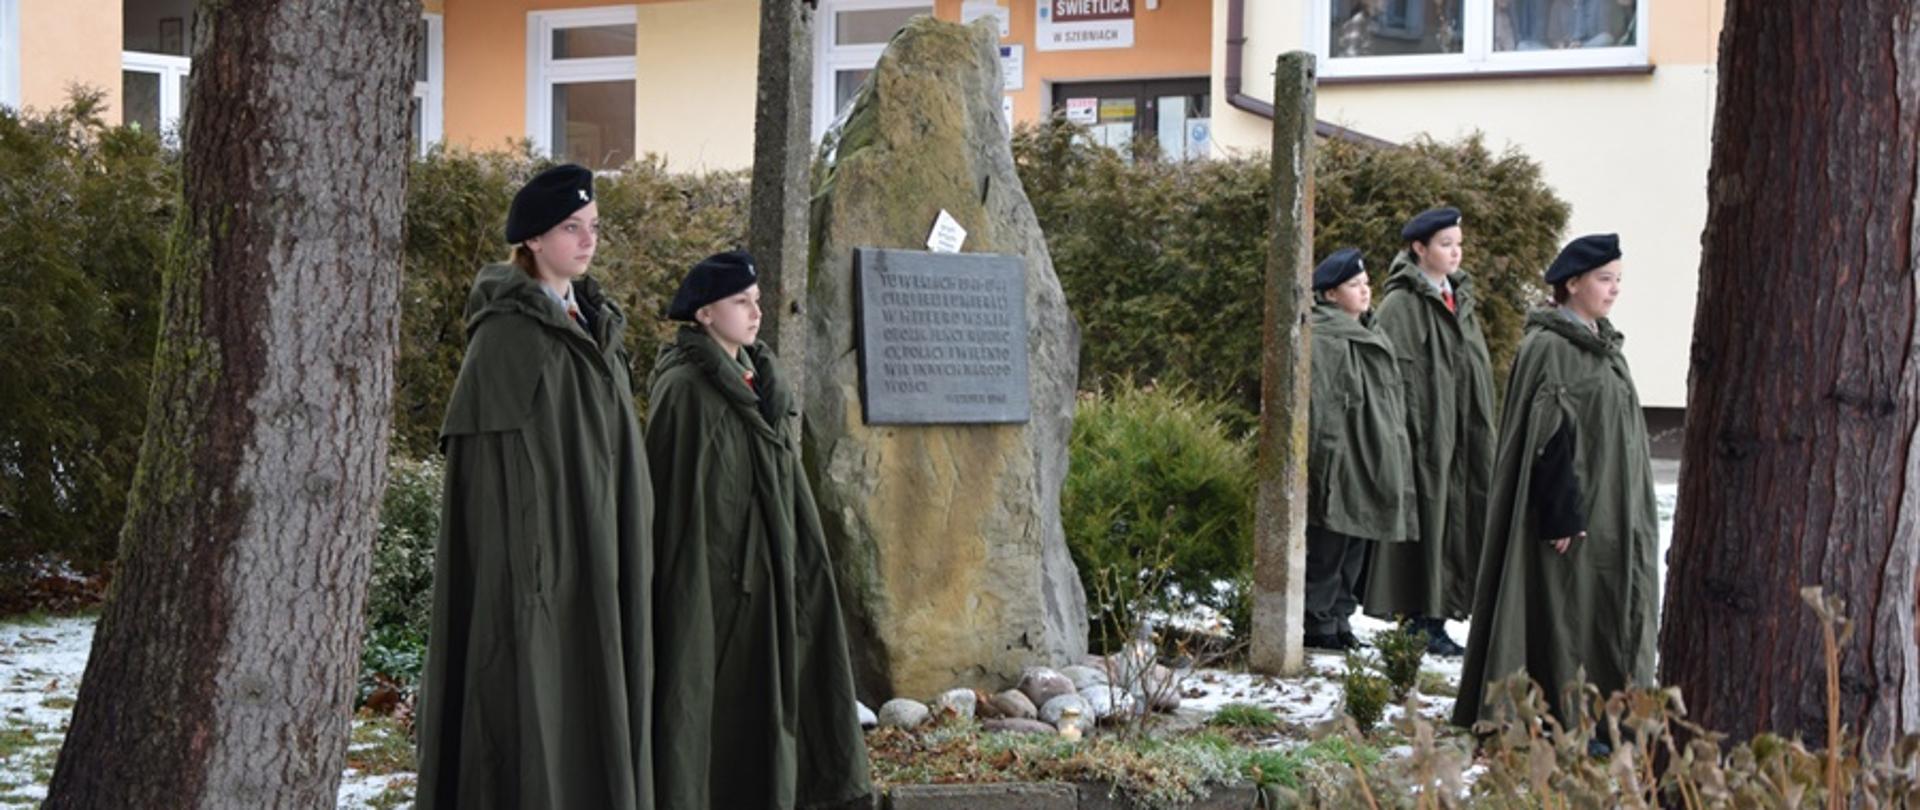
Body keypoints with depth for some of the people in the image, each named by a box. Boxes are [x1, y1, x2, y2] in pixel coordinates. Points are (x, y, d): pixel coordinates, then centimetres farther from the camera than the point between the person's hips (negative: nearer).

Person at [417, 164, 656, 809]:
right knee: (529, 702, -7)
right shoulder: (507, 332, -11)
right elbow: (493, 464, -15)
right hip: (533, 546, -8)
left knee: (590, 702, 9)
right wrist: (525, 574, -21)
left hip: (597, 557, 8)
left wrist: (628, 557, 14)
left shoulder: (591, 327, 14)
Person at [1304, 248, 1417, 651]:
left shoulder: (1373, 336, 19)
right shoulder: (1322, 339, -13)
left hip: (1369, 465, 10)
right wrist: (1325, 458, -21)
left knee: (1355, 546, 13)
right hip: (1338, 465, -9)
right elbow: (1318, 404, -17)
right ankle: (1317, 621, 2)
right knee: (1327, 546, -5)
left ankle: (1339, 616, 20)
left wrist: (1395, 453, 23)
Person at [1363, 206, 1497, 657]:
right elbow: (1398, 375, -14)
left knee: (1452, 521, 7)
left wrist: (1480, 438, 14)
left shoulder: (1460, 302, 16)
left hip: (1459, 433, 8)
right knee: (1425, 519, -5)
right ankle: (1421, 622, 1)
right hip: (1423, 433, -7)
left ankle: (1433, 618, 13)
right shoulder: (1402, 305, -8)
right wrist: (1412, 432, -20)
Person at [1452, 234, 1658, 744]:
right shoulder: (1548, 348, -13)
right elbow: (1546, 437, -18)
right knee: (1565, 616, -4)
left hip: (1612, 512, 9)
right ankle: (1563, 721, 1)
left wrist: (1635, 514, 19)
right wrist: (1562, 512, -22)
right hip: (1572, 510, -9)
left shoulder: (1605, 346, 15)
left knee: (1612, 616, 10)